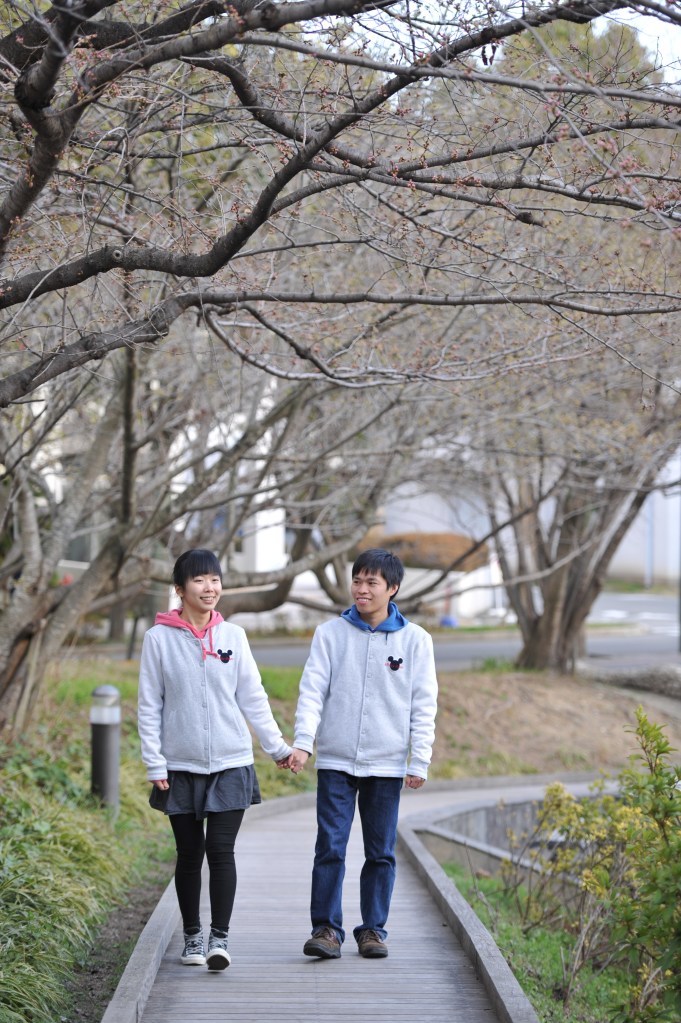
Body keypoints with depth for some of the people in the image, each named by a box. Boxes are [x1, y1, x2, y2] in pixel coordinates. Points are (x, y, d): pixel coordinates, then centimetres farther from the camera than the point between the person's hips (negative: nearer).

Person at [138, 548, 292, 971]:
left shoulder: (233, 636, 4)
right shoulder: (160, 639, -1)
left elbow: (253, 698, 8)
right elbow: (150, 706, 0)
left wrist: (278, 746, 5)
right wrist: (154, 764, -4)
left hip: (230, 763, 0)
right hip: (181, 766, 0)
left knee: (221, 851, -8)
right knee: (190, 854, 7)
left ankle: (220, 937, -6)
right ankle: (192, 936, 19)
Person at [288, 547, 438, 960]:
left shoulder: (415, 639, 2)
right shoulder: (330, 634, 3)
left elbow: (424, 705, 2)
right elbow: (312, 691, -2)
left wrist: (420, 761, -4)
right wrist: (303, 742, -16)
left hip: (387, 764, 0)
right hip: (335, 761, 0)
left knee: (381, 853, 6)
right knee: (330, 848, -5)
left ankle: (373, 930, 14)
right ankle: (327, 929, -1)